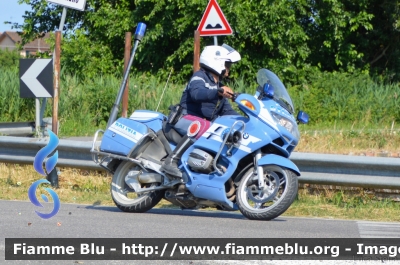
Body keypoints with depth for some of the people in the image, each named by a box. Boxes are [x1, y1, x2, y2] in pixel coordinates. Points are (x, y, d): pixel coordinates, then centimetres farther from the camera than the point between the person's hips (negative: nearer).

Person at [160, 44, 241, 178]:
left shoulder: (220, 86, 23)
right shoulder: (199, 77, -6)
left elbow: (227, 111, 23)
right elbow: (196, 93, -29)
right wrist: (218, 92, -45)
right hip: (187, 119, -9)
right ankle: (171, 161, -44)